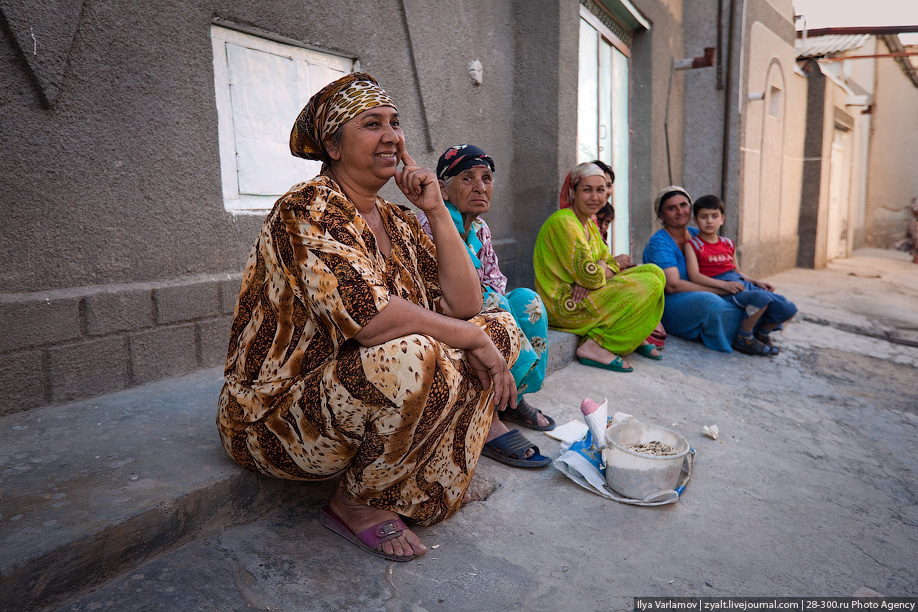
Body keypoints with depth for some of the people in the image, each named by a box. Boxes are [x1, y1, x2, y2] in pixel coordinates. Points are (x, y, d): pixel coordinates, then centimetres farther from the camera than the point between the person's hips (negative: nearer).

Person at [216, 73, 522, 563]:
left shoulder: (399, 223, 7)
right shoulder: (306, 209, -17)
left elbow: (463, 305, 0)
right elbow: (367, 317, -31)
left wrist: (436, 211, -6)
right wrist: (473, 339, -21)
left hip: (375, 391, 8)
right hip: (277, 414, -8)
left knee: (501, 328, 2)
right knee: (413, 355, -37)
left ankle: (425, 479, 2)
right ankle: (354, 503, -8)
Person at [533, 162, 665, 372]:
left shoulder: (590, 223, 13)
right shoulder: (563, 222, -18)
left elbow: (610, 264, 10)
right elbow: (588, 275, -22)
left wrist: (590, 281, -12)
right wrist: (601, 269, 1)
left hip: (586, 294, 9)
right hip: (565, 306, -9)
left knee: (654, 272, 5)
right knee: (648, 286, -18)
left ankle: (634, 337, 9)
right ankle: (594, 346, -19)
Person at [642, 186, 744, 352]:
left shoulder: (696, 235, 12)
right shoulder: (659, 243, -11)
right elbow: (672, 285, -22)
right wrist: (720, 289, -23)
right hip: (669, 304, -7)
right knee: (708, 301, -34)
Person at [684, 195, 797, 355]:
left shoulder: (728, 243, 23)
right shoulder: (692, 245, 2)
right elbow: (695, 276, -10)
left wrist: (756, 282, 10)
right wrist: (724, 284, -21)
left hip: (741, 283, 7)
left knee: (788, 309, -9)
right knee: (761, 298, -35)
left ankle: (762, 331, 20)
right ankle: (743, 339, -12)